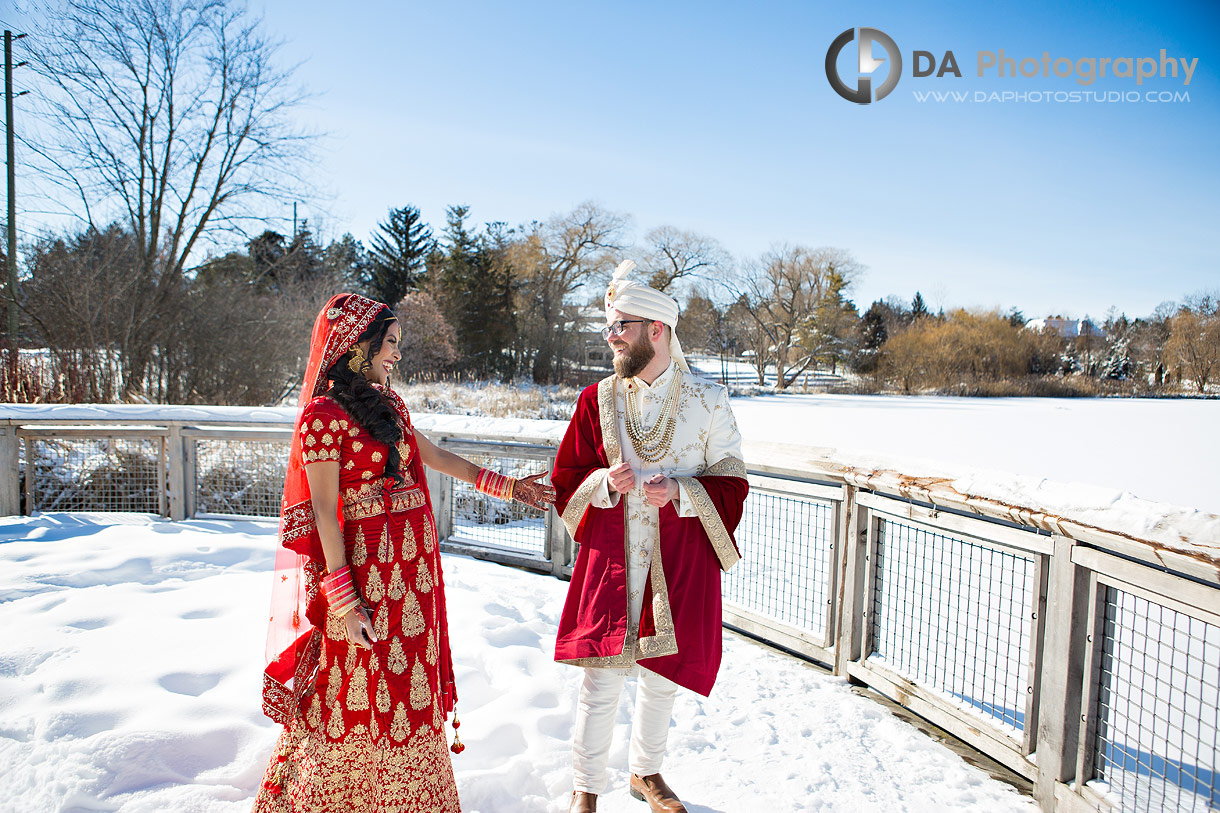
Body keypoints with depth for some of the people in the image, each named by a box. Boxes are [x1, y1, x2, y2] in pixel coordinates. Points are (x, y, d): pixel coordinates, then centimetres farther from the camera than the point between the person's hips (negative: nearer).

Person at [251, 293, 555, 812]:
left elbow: (433, 456, 22)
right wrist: (343, 599, -17)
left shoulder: (388, 403, 10)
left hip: (413, 560, 7)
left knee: (409, 681, 17)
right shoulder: (324, 414, -12)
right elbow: (323, 510, -14)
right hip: (366, 564, -7)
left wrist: (503, 486, 23)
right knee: (361, 686, 6)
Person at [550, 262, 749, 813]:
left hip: (681, 565, 0)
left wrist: (679, 492, -17)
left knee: (662, 677, 17)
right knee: (600, 683, 4)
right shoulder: (597, 400, 1)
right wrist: (605, 483, -15)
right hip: (609, 561, 0)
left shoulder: (708, 401, -4)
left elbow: (731, 485, 0)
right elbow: (565, 480, 6)